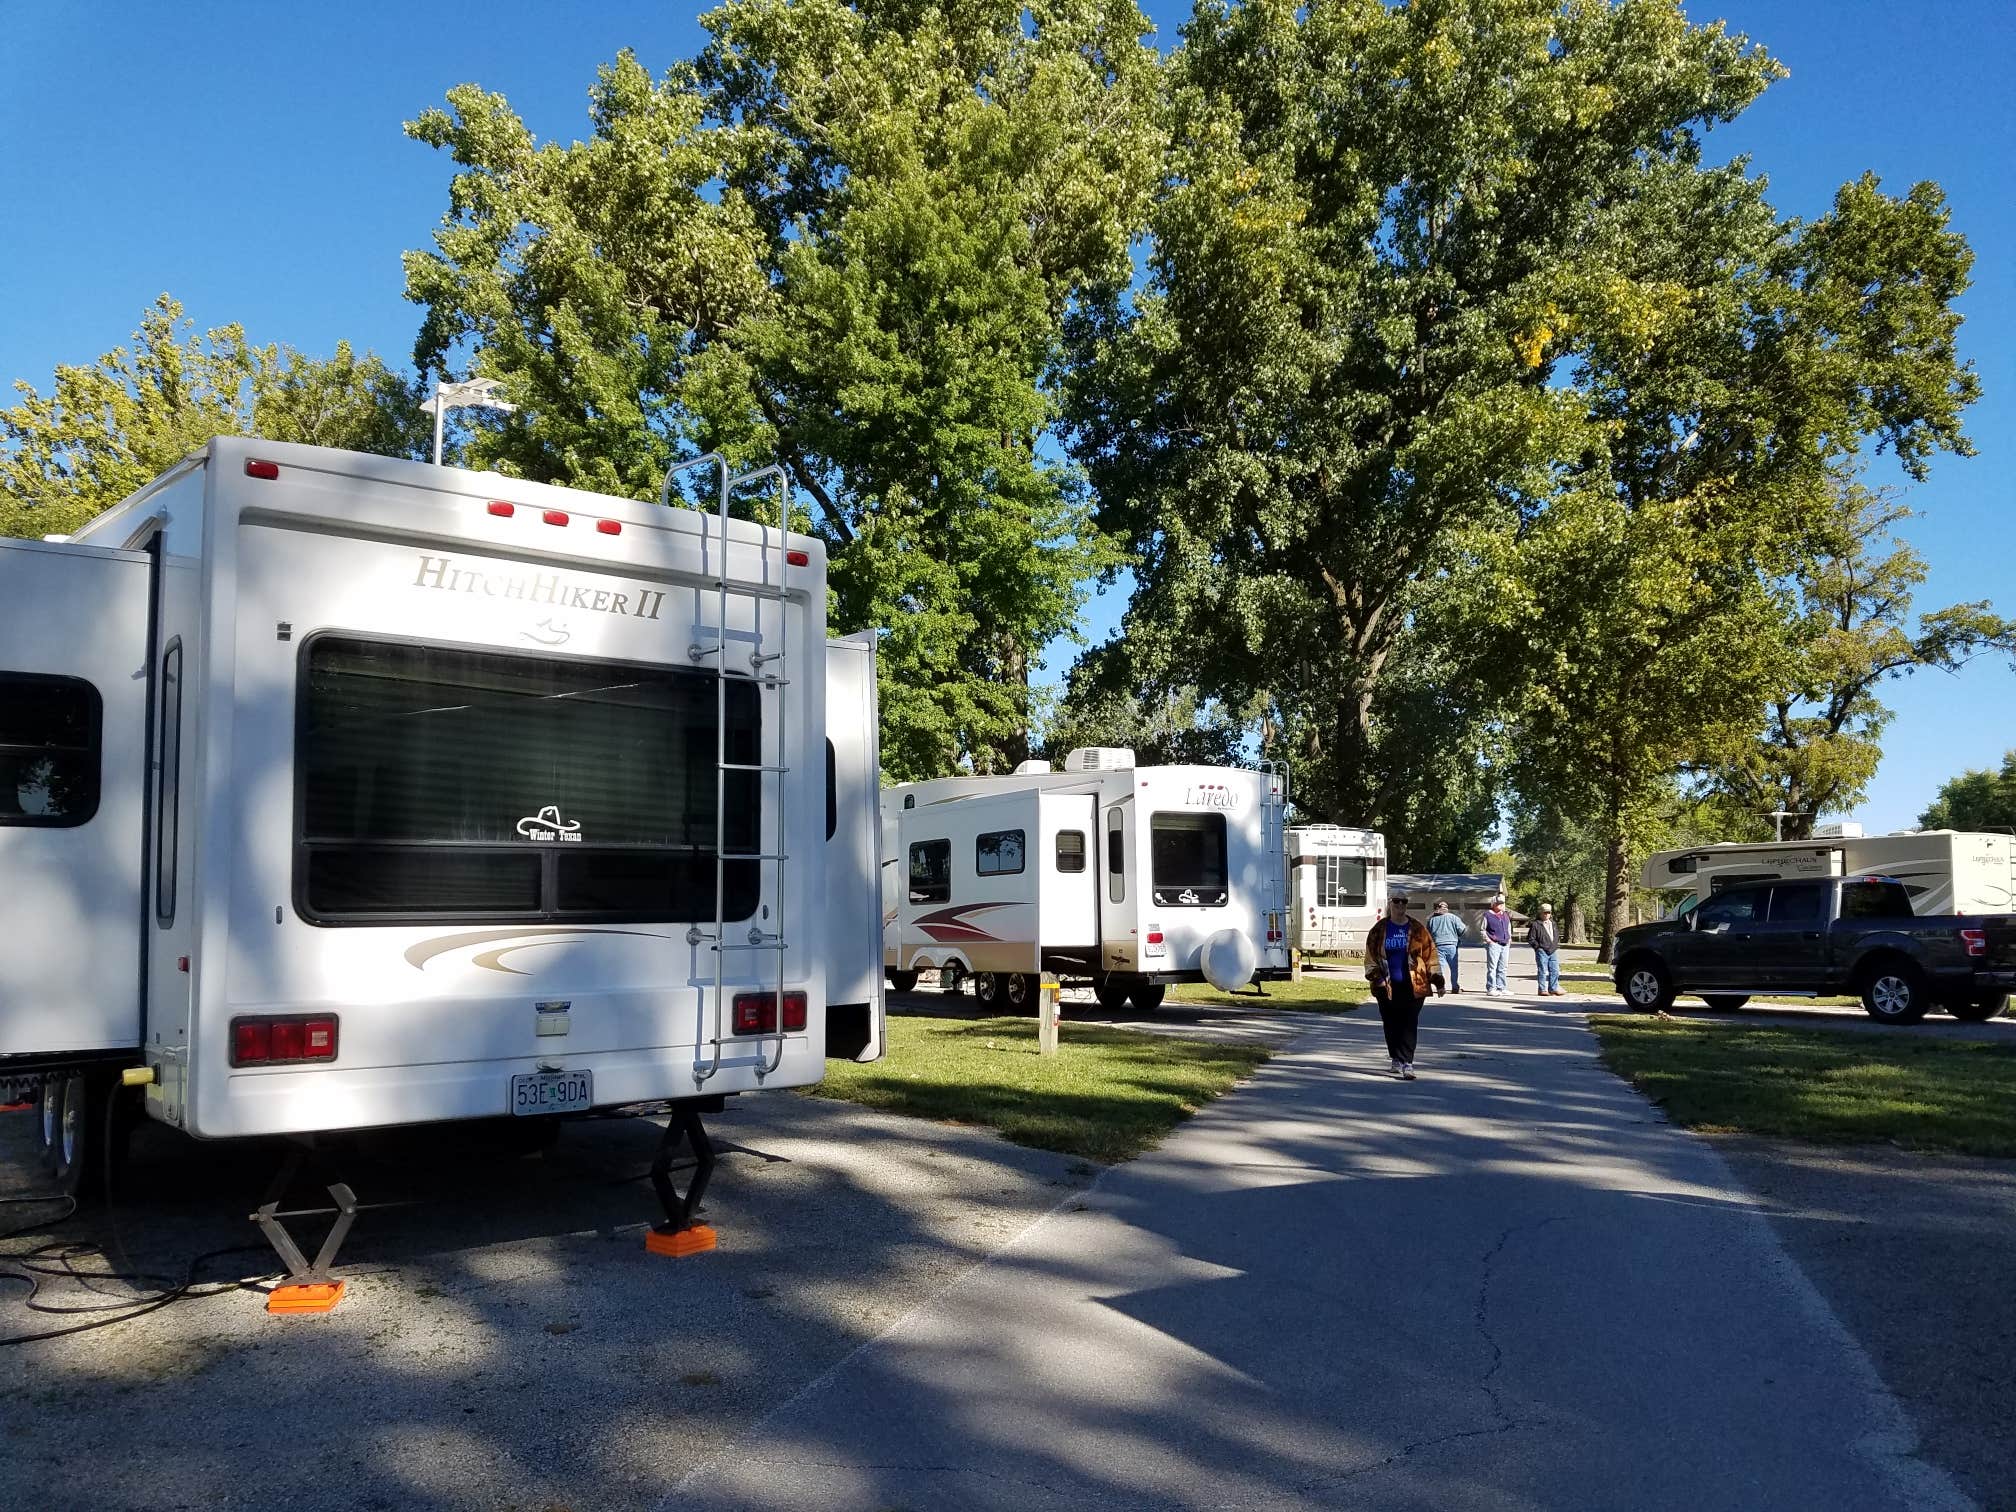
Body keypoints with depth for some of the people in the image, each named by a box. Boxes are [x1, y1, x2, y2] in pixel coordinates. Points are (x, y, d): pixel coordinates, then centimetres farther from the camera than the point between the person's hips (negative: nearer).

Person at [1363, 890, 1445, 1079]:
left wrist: (1437, 980, 2)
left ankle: (1407, 1062, -10)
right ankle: (1396, 1059, 26)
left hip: (1412, 986, -2)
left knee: (1409, 1025, -8)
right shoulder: (1380, 929, 5)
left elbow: (1430, 953, 4)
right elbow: (1371, 955, 7)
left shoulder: (1417, 929, 3)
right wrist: (1375, 976, -5)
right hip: (1387, 986, 2)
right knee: (1391, 1025, 9)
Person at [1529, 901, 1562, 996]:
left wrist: (1556, 945, 13)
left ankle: (1553, 989, 16)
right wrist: (1538, 946, -10)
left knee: (1555, 971, 7)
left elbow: (1557, 937, 27)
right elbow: (1530, 938, -7)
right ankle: (1542, 990, 4)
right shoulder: (1536, 924, -7)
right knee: (1543, 971, -3)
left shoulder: (1553, 923, 15)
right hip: (1542, 952, -6)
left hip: (1553, 951, 6)